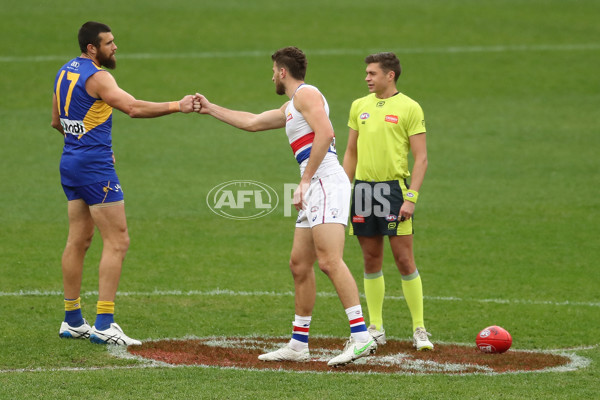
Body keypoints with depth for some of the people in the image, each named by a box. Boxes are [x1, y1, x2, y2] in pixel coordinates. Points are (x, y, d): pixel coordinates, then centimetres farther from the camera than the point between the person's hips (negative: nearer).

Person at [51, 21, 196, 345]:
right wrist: (177, 106, -24)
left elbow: (57, 121, 23)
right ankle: (104, 324, -12)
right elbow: (134, 108, -27)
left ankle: (72, 320, 17)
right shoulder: (97, 77, -16)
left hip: (70, 163, 9)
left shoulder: (65, 72, 13)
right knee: (117, 241, -7)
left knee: (78, 240, 14)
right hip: (94, 166, -9)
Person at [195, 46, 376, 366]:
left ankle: (361, 336, -28)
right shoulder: (290, 108, 28)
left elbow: (325, 133, -17)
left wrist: (305, 182, -19)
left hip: (326, 183, -10)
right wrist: (211, 109, 48)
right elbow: (252, 122, 42)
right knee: (299, 265, 10)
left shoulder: (306, 94, -3)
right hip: (314, 194, 10)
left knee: (329, 261, -20)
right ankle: (298, 344, 15)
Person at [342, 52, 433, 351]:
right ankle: (375, 329, 15)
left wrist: (411, 197, -15)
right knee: (371, 261, 8)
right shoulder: (359, 106, 12)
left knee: (404, 260, -5)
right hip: (363, 188, 5)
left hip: (394, 187, -5)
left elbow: (421, 158, -6)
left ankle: (419, 329, 2)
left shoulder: (409, 108, -3)